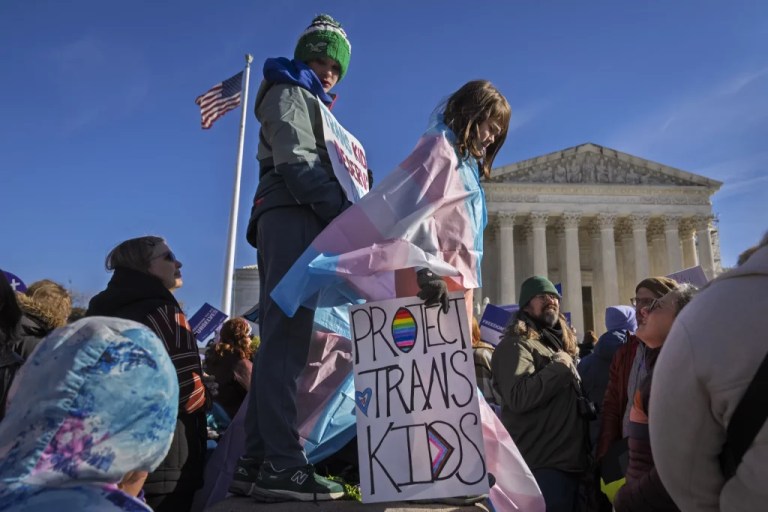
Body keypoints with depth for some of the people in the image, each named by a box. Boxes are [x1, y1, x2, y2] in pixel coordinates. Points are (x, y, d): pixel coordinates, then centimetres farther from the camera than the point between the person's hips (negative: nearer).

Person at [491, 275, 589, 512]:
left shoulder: (560, 343, 18)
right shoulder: (516, 344, -11)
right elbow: (519, 397, -28)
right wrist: (559, 366, -18)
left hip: (572, 462, 9)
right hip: (543, 466, -9)